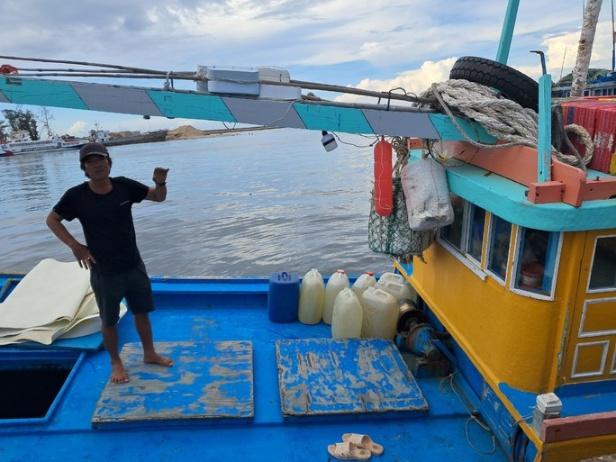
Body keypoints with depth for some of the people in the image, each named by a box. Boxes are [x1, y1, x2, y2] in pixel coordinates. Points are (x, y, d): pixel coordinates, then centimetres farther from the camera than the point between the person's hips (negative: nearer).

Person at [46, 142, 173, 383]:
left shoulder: (124, 186, -9)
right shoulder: (76, 196, -14)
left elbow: (159, 197, 1)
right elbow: (52, 220, 0)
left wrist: (160, 183, -21)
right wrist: (74, 245, -12)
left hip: (134, 265, 3)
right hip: (104, 272, -3)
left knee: (142, 312, 18)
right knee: (109, 321, 12)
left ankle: (149, 353, 39)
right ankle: (116, 363, 35)